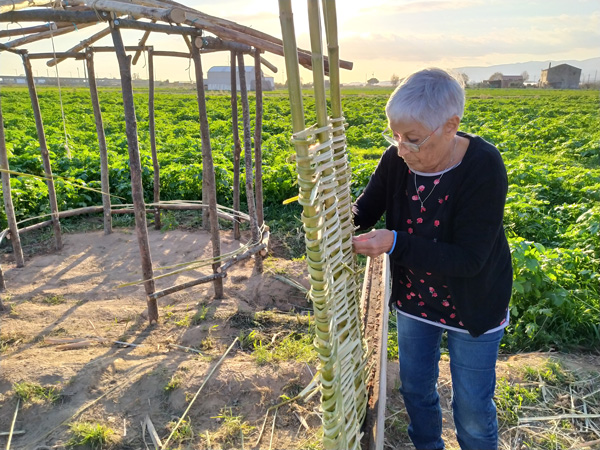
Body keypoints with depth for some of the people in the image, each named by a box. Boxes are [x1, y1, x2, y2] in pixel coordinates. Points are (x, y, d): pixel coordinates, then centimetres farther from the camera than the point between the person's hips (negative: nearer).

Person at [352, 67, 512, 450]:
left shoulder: (484, 168, -29)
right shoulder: (398, 160, -16)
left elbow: (469, 259, -30)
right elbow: (367, 208, -4)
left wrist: (395, 243, -39)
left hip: (472, 308, -4)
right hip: (413, 299, 5)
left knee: (472, 410, 14)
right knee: (416, 389, 24)